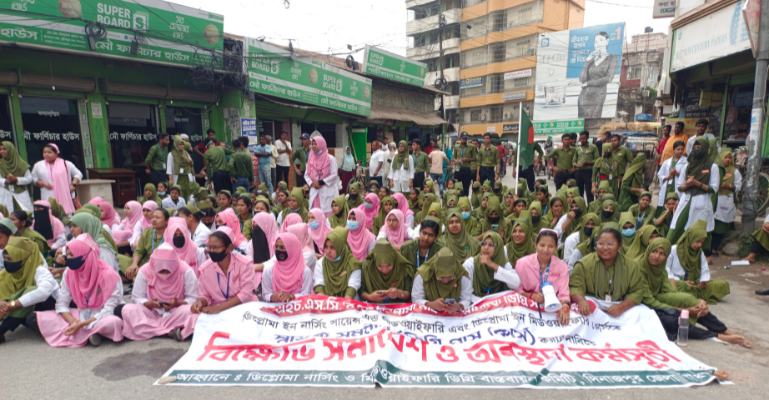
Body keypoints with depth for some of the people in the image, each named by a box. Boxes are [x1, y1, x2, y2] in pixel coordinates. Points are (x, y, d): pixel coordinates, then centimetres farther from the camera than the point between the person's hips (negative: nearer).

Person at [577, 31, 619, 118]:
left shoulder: (612, 58, 10)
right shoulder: (592, 59, 19)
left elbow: (608, 78, -4)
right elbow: (582, 80, 4)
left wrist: (588, 83, -1)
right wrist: (587, 61, 2)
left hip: (598, 96, -3)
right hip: (584, 96, 4)